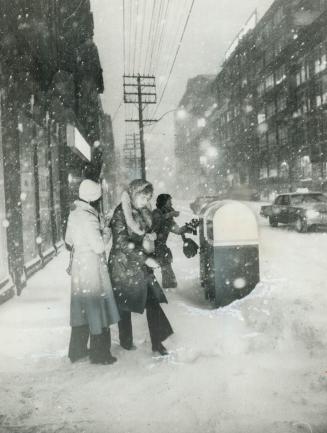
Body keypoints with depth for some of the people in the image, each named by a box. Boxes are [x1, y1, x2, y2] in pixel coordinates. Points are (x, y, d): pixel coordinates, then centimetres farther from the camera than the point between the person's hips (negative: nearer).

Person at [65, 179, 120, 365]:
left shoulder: (74, 213, 6)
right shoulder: (89, 218, -21)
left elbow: (69, 240, 16)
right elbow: (99, 247, -21)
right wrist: (104, 234, -5)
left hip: (79, 265, 9)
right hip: (92, 267, -9)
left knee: (82, 309, 19)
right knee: (97, 309, 4)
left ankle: (77, 350, 31)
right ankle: (100, 354, 15)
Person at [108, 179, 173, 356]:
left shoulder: (143, 213, 7)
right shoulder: (120, 213, -14)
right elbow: (122, 243, -21)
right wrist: (145, 258, -22)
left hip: (142, 266, 6)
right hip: (124, 265, -6)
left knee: (153, 301, -1)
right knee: (124, 304, 9)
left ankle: (157, 341, 9)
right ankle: (125, 341, 28)